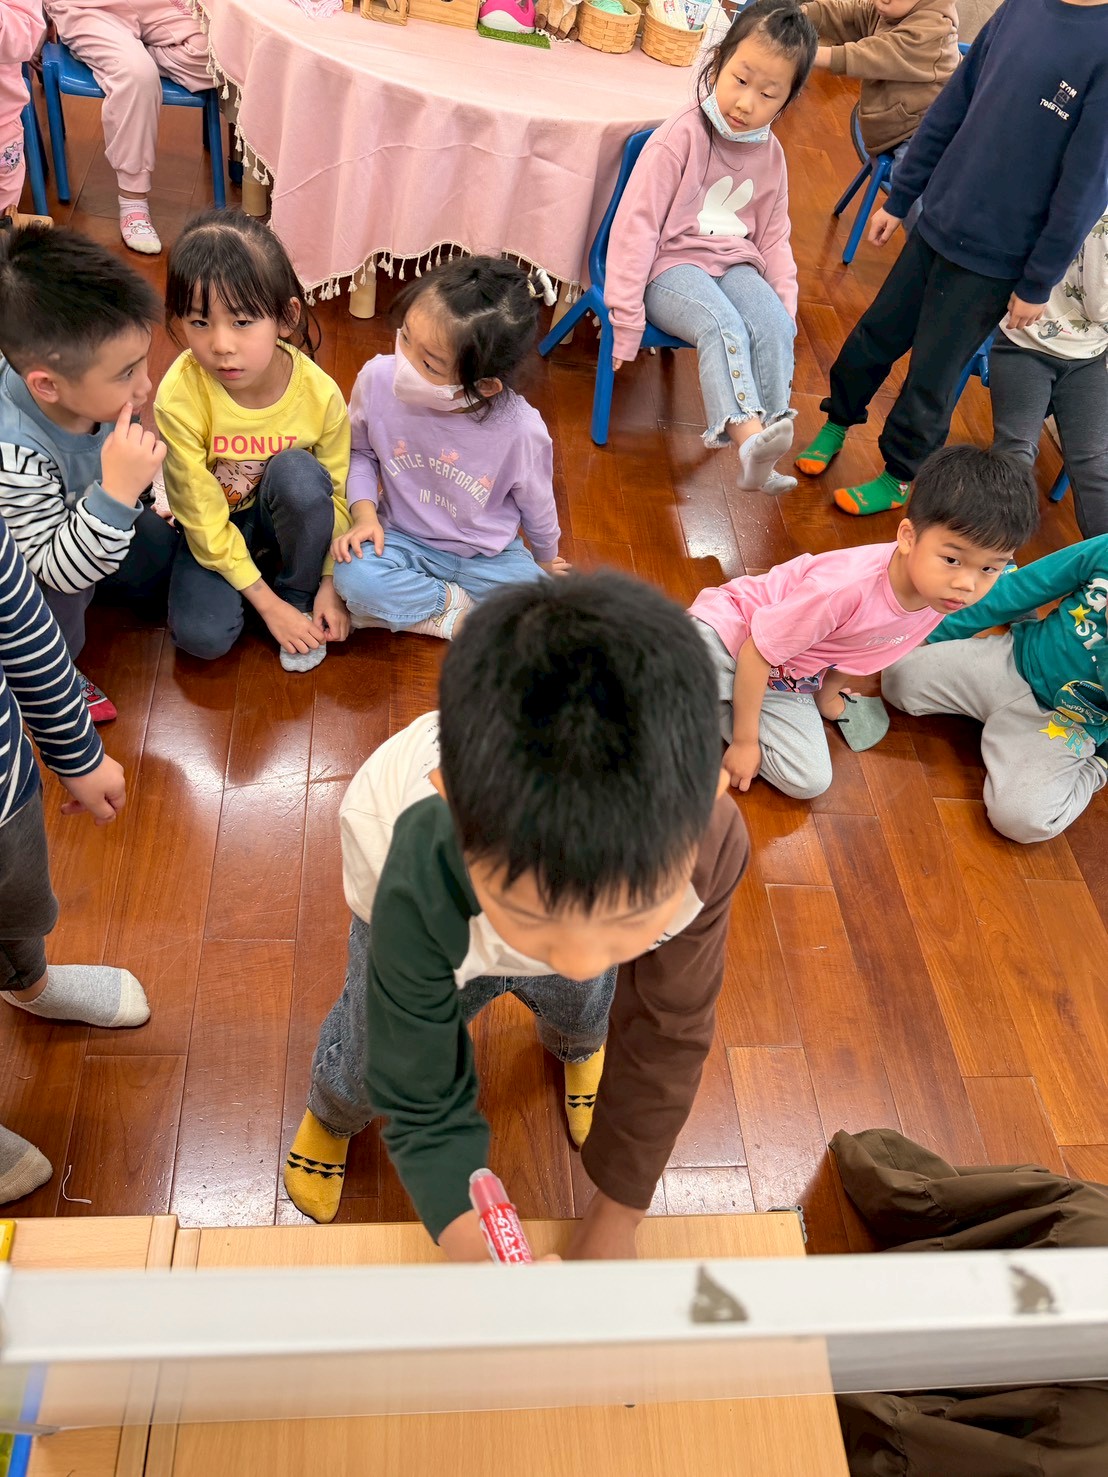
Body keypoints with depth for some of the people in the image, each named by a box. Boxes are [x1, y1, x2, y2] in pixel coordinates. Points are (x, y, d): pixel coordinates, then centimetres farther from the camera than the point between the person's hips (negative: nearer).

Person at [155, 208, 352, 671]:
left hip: (285, 516, 2)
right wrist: (266, 605, -19)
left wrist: (329, 584, -11)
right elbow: (203, 516, -21)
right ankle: (278, 595, 6)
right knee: (203, 635, -25)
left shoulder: (319, 392, -24)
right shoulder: (180, 397, -29)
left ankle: (299, 593, -7)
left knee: (297, 471, -33)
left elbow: (338, 491, -8)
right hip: (214, 526, -1)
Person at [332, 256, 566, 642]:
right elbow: (360, 452, 1)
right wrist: (364, 513, -15)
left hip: (488, 557, 0)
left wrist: (545, 559, 13)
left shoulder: (521, 432, -26)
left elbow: (537, 506, -4)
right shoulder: (379, 379, -21)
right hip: (403, 540, 1)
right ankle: (460, 607, -7)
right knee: (353, 576, -31)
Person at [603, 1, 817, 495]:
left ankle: (766, 446, -27)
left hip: (734, 264, 6)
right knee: (723, 326, -34)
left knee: (775, 326, -24)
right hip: (671, 264, -5)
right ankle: (748, 436, -48)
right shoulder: (679, 139, -12)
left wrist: (786, 304, 2)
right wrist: (626, 319, -18)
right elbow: (636, 225, -14)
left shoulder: (770, 154, 7)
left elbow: (773, 238, 17)